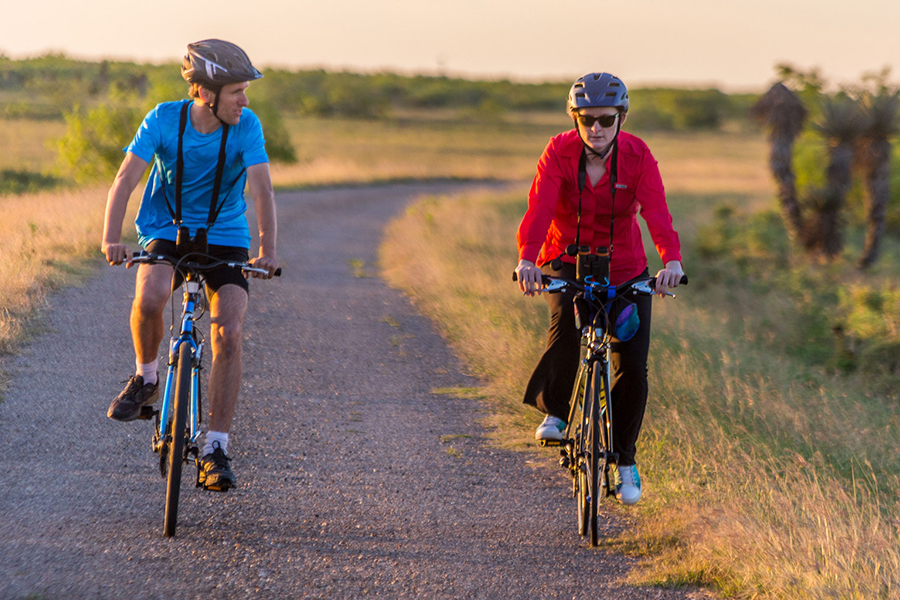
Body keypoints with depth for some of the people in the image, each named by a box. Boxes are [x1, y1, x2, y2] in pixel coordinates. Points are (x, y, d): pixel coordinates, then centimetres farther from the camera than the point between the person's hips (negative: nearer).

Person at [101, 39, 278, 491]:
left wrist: (267, 249, -36)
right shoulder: (163, 120, -15)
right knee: (149, 298, -32)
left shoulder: (246, 126, -14)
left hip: (225, 238, 1)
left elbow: (261, 187, -22)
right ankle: (145, 378, -2)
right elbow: (126, 179, -20)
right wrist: (111, 238, -35)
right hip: (165, 232, -1)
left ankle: (216, 449, -10)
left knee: (228, 332, -17)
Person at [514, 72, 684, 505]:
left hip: (623, 267, 1)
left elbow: (656, 211, -29)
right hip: (567, 261, -1)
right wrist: (527, 260, -49)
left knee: (633, 368, -7)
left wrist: (672, 260, -48)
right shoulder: (559, 153, -17)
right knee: (567, 319, -34)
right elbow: (539, 209, -31)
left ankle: (625, 460, 13)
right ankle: (554, 412, -13)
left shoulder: (638, 156, -15)